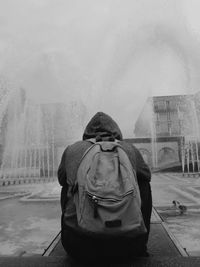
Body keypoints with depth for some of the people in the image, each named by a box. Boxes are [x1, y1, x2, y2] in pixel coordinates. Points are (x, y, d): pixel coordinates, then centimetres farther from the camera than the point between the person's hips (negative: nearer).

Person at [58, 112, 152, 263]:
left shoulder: (72, 150, 5)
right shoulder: (130, 150, 5)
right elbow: (146, 176, 24)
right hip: (124, 248, 0)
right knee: (144, 183, 22)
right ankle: (139, 247, 31)